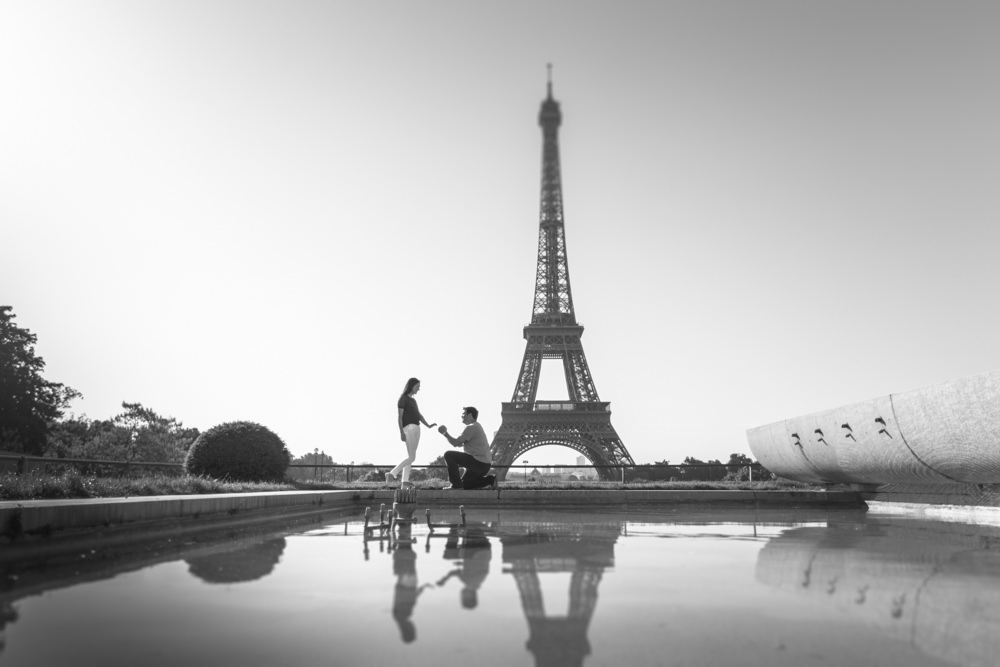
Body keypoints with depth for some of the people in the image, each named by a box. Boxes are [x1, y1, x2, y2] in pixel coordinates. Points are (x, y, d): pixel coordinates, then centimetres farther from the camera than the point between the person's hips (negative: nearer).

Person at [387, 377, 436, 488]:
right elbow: (399, 417, -11)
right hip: (408, 428, -9)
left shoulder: (413, 400, 21)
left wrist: (428, 425, 0)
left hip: (416, 429, 9)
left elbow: (419, 415, 16)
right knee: (411, 457, -12)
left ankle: (405, 482, 2)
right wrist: (401, 432, -19)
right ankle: (392, 474, -6)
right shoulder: (402, 399, -5)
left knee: (411, 457, 3)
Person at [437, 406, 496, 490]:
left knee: (448, 455, -11)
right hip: (484, 464, 10)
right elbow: (460, 444, 23)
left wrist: (445, 434, -1)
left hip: (479, 463, -10)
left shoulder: (471, 427, -12)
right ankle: (490, 479, 11)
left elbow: (456, 443, -15)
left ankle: (456, 484, -9)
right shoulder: (477, 426, 22)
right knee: (464, 484, 20)